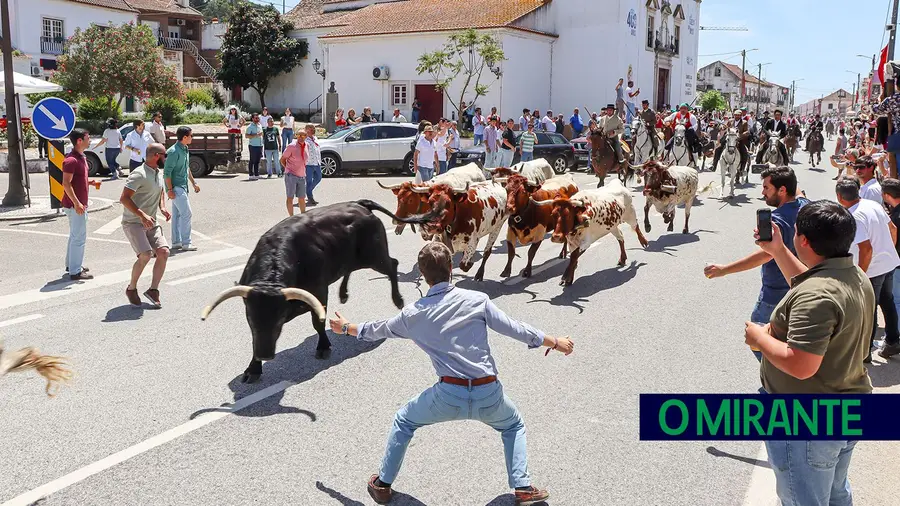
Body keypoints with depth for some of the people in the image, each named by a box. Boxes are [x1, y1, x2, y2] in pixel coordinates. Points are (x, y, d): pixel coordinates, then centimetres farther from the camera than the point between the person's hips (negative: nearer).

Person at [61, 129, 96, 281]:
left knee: (75, 235, 19)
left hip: (80, 204, 10)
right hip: (74, 204, -10)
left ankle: (71, 264, 30)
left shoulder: (81, 157, 13)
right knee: (79, 237, -6)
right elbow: (66, 184, -23)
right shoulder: (71, 160, -19)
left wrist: (90, 182, 8)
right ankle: (75, 271, -1)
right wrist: (76, 203, -26)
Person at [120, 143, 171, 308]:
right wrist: (142, 215, -29)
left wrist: (162, 208, 12)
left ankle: (153, 290, 3)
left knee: (164, 252, -9)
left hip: (151, 223, 8)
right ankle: (131, 289, 2)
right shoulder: (139, 174, -17)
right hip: (133, 222, -8)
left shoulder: (158, 173, 11)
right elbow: (124, 198, -23)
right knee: (145, 255, -21)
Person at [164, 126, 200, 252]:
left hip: (182, 186, 10)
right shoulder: (174, 152, -18)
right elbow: (167, 172, -19)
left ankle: (176, 242, 19)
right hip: (176, 187, -10)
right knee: (187, 213, -10)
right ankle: (186, 243, -5)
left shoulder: (185, 150, 11)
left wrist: (193, 183, 26)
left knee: (177, 214, 13)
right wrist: (170, 190, -21)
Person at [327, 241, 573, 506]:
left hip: (448, 395, 0)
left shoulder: (413, 314, 2)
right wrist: (556, 342, 15)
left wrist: (346, 327, 39)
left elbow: (379, 329, 19)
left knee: (403, 422, 28)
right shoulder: (477, 300, -4)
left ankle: (382, 484, 33)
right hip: (488, 395, 0)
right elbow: (516, 329, 1)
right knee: (514, 426, 32)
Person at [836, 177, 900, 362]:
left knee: (867, 310, 6)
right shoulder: (874, 205, 0)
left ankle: (865, 352, 18)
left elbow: (866, 249, -29)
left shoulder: (853, 218, -26)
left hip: (872, 269, -8)